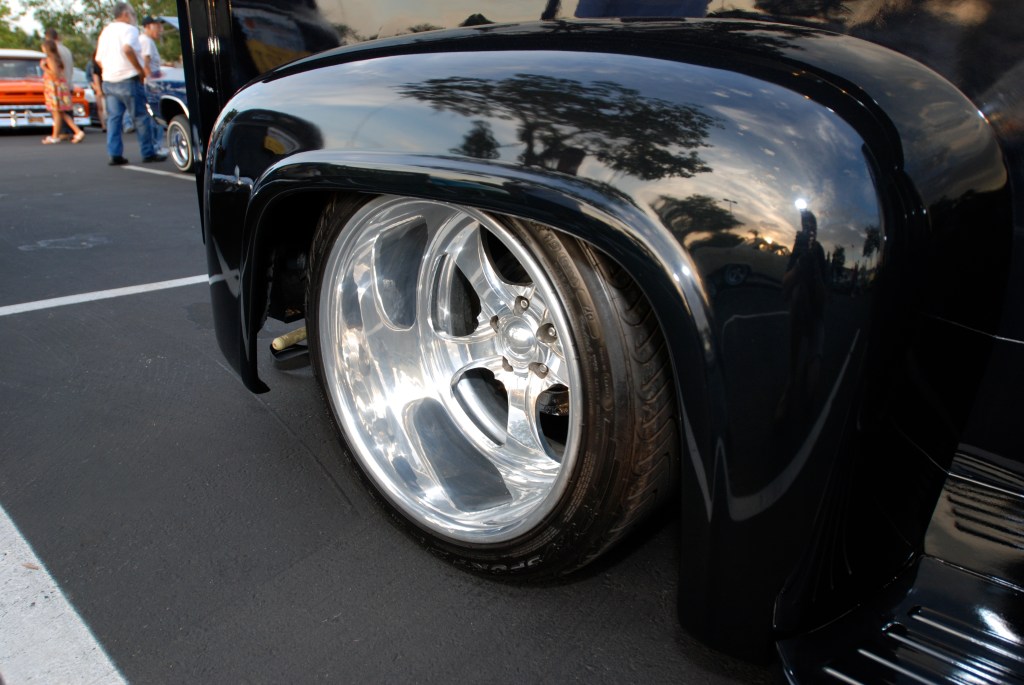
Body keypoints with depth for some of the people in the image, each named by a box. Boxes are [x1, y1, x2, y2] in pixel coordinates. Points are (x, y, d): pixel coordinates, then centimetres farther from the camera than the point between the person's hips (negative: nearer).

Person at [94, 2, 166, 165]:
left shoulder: (105, 31, 19)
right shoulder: (129, 29, -5)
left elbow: (98, 59, 18)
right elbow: (127, 48, -24)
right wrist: (141, 70, -17)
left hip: (108, 81, 7)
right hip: (128, 79, -7)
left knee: (113, 118, 5)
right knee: (141, 117, 1)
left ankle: (115, 154, -1)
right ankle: (148, 153, 4)